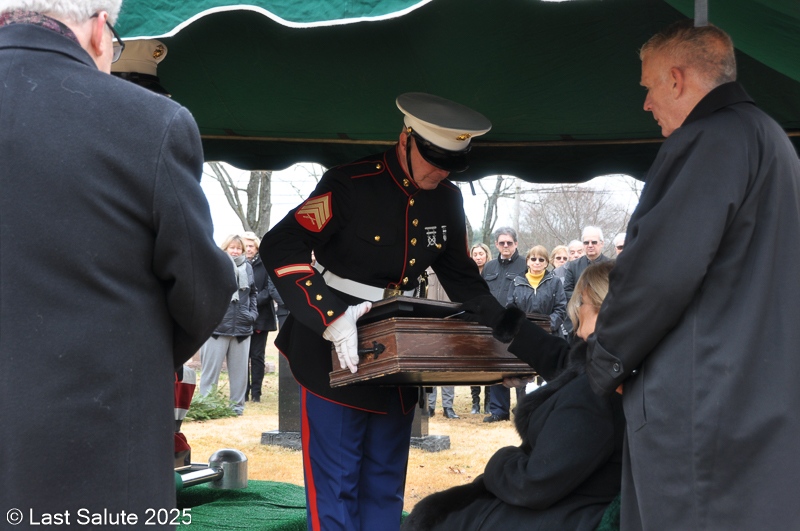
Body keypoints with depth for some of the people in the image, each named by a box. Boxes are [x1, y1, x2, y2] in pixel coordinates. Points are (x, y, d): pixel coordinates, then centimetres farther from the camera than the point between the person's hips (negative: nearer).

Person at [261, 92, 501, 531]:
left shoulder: (448, 201, 2)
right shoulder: (350, 185, -17)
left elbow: (462, 276, 13)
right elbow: (281, 248, -24)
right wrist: (332, 319, -35)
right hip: (336, 353, -6)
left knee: (385, 487, 12)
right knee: (335, 488, -1)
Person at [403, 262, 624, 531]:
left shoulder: (591, 393, -30)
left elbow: (535, 484, -27)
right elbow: (562, 360, 19)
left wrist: (499, 463, -5)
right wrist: (500, 319, 22)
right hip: (574, 507, 9)